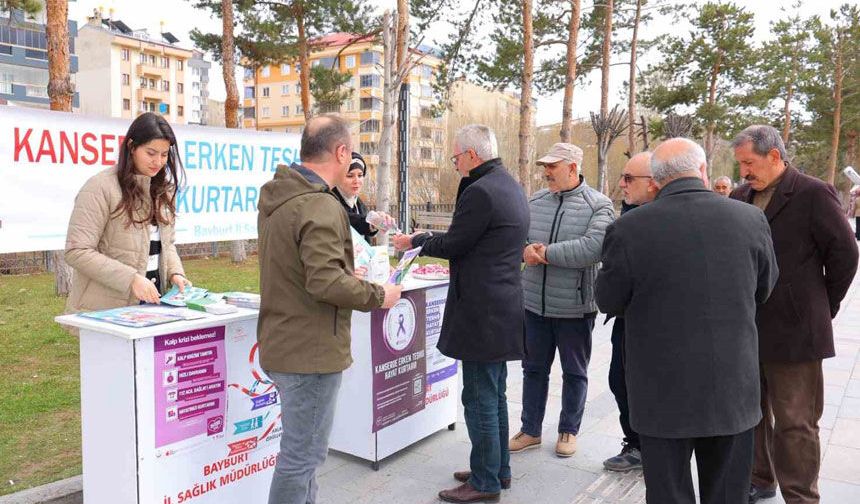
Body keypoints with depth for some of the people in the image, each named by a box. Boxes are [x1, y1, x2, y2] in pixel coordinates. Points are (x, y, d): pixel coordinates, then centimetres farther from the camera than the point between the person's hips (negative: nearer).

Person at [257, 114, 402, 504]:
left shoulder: (277, 197, 9)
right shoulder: (320, 207, -22)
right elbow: (326, 282, -29)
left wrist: (350, 276, 18)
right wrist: (378, 295, -14)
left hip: (282, 344, 10)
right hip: (311, 350, -10)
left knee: (300, 447, 24)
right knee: (302, 455, 3)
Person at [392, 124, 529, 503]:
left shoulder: (480, 192, -19)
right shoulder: (511, 187, 14)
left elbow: (452, 245, -13)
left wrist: (413, 241, 3)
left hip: (481, 312, -10)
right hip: (504, 308, 10)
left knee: (480, 399, 1)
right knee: (494, 395, 19)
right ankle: (499, 469, 32)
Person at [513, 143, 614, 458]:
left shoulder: (598, 205, -9)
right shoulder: (535, 202, 6)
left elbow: (594, 247, -24)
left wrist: (547, 252, -21)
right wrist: (525, 250, -18)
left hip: (574, 307, -4)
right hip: (535, 303, 4)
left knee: (574, 373, 13)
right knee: (534, 369, 15)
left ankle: (568, 431, 31)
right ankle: (530, 430, 30)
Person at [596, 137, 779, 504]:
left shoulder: (628, 228, -17)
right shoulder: (751, 219, -7)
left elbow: (608, 301, -5)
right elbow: (764, 289, 7)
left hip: (663, 391, -2)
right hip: (732, 389, 3)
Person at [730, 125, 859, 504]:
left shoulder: (813, 194, -9)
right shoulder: (740, 197, 8)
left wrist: (823, 308, 0)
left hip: (793, 330, -6)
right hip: (746, 329, 6)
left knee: (794, 421, 3)